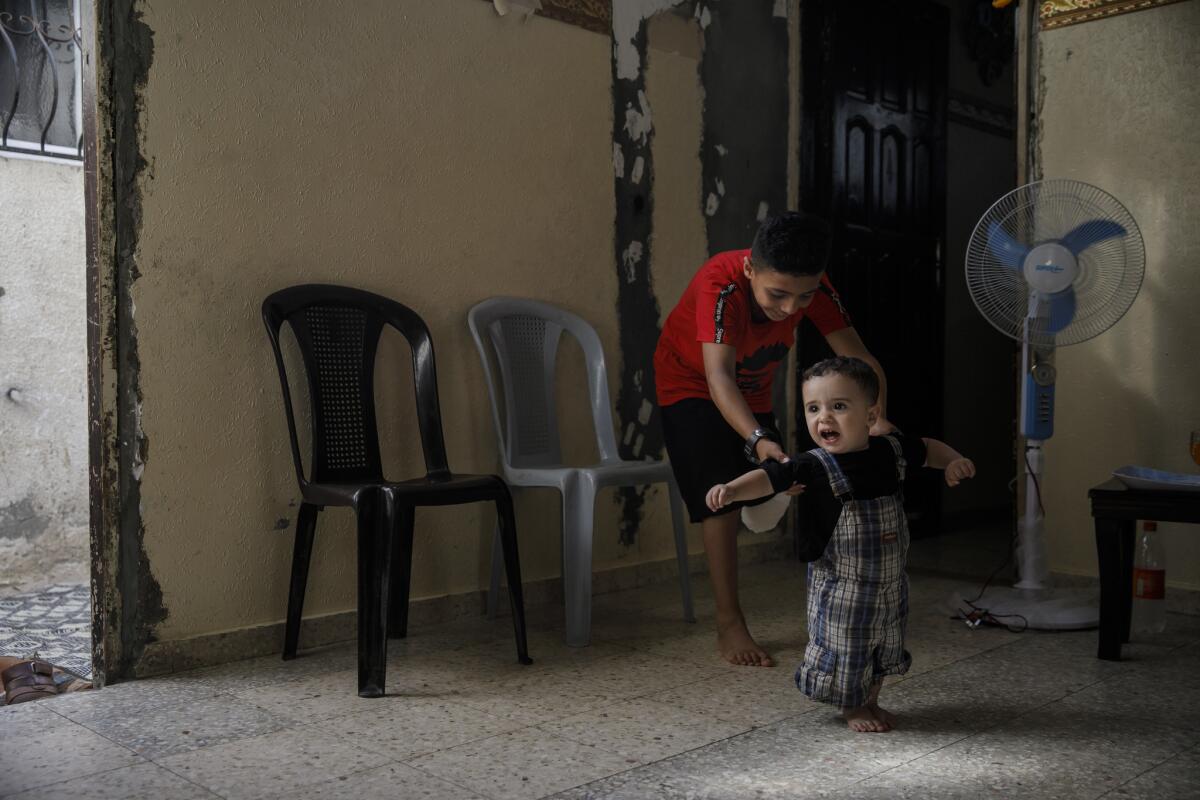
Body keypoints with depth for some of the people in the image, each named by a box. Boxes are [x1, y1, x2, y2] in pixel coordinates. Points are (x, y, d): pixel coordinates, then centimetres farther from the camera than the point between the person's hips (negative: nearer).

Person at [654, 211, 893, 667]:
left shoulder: (811, 286, -26)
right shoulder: (721, 284, -40)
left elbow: (859, 360, -28)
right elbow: (719, 377, -50)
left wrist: (877, 418, -48)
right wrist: (758, 440, -66)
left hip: (752, 389, 5)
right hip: (691, 383, -5)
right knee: (721, 500, -14)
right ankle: (729, 626, -5)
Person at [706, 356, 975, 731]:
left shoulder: (891, 449, -6)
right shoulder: (815, 466, -21)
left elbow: (927, 448, 14)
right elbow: (769, 477, -33)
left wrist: (953, 461, -5)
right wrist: (732, 489, -51)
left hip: (890, 580, 5)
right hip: (841, 584, -5)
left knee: (884, 645, 22)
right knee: (846, 647, 8)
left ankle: (871, 701, 45)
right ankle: (853, 709, 34)